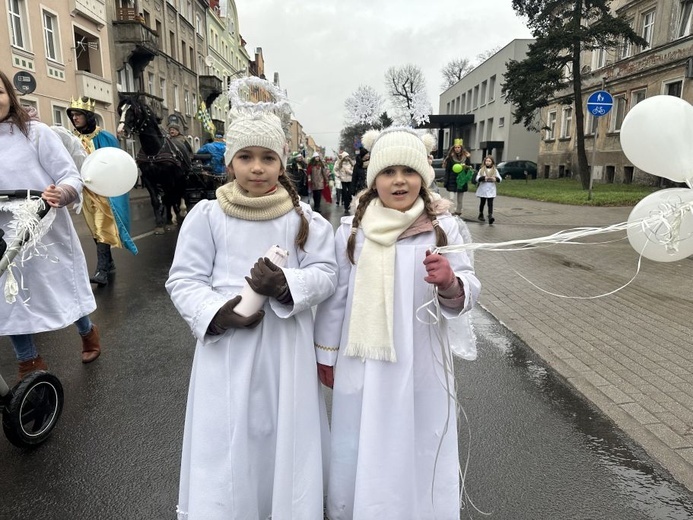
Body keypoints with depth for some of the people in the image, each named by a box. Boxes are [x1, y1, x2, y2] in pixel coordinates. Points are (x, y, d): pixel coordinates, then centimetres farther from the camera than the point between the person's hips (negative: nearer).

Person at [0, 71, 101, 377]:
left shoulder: (35, 132, -7)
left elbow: (71, 176, -10)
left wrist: (60, 194, -31)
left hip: (47, 233, -3)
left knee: (62, 288, 13)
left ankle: (87, 332, 42)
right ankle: (29, 364, 29)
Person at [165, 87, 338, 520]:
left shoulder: (303, 217, 0)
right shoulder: (207, 215, -3)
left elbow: (327, 274, -2)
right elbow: (184, 280, -1)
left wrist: (286, 284, -21)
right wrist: (218, 312, -18)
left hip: (287, 348, 1)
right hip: (227, 348, 0)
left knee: (284, 435, 15)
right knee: (227, 443, 10)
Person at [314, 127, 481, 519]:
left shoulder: (443, 227, -6)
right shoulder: (351, 230, -3)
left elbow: (470, 291, -5)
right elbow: (335, 298, 3)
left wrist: (450, 283, -28)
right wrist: (326, 354, 10)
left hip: (421, 368, 0)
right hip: (362, 367, 1)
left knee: (420, 454, 14)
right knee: (360, 455, 16)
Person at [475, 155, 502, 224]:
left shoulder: (495, 170, 7)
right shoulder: (481, 170, 4)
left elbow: (500, 178, 4)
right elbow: (477, 178, -5)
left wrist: (496, 179, -17)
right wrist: (484, 178, -22)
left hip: (491, 190, 0)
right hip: (482, 190, 0)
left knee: (490, 203, -9)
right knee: (482, 203, 11)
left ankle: (490, 216, -17)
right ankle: (481, 215, 28)